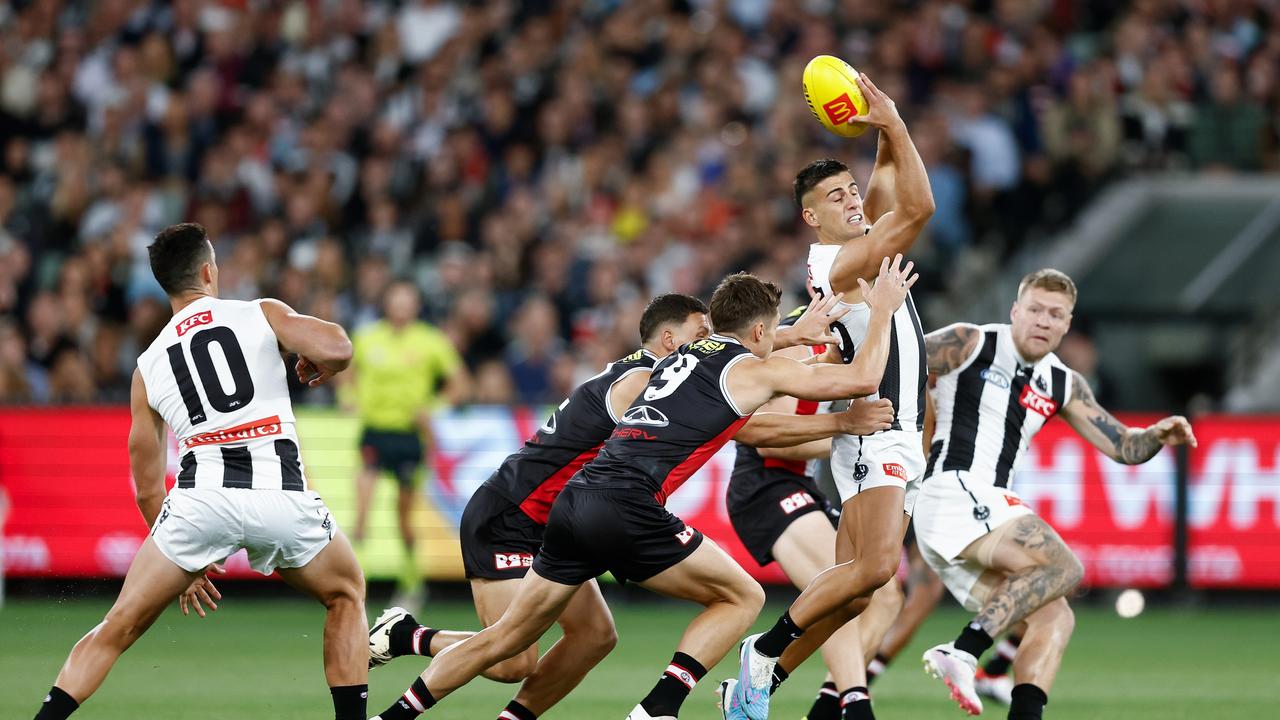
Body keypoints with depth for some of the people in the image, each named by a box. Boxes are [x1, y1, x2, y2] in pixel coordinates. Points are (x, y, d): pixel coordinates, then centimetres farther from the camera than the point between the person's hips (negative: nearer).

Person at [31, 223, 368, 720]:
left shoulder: (148, 366, 22)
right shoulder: (263, 315, 14)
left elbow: (147, 489, 25)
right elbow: (337, 349, -5)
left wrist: (185, 565, 36)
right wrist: (316, 368, 20)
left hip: (201, 493, 1)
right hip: (281, 490, -1)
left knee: (117, 629, 12)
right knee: (346, 597, 26)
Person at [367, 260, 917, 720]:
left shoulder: (680, 358, 27)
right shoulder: (756, 370, 6)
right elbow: (862, 378, 7)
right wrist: (883, 310, 21)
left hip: (574, 503, 7)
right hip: (626, 508, -7)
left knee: (508, 637, 16)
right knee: (743, 597, 7)